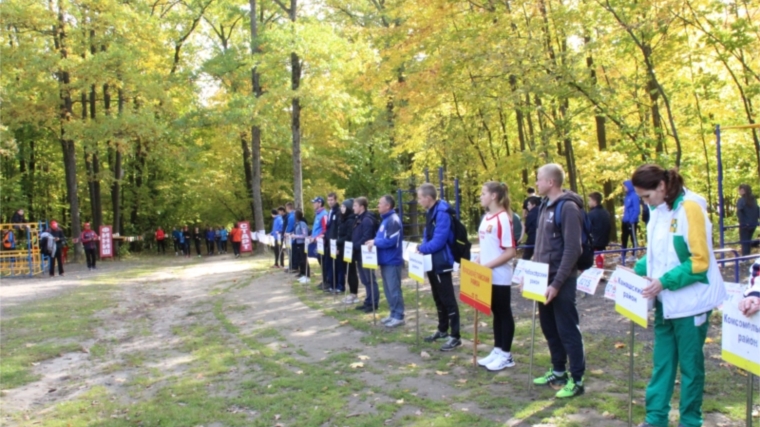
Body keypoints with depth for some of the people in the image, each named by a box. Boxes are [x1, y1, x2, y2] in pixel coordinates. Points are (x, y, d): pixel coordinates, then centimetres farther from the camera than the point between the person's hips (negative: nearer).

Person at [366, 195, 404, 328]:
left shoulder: (393, 220, -16)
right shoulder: (385, 219, 15)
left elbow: (391, 241, -24)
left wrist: (375, 242, -16)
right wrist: (374, 242, 7)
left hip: (392, 261, -10)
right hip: (385, 261, 10)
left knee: (394, 289, -4)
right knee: (388, 289, 14)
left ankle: (398, 317, 3)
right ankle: (393, 314, 23)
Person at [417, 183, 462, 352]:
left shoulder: (442, 213, -20)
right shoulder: (430, 212, 10)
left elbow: (439, 240, -25)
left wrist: (422, 249, -13)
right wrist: (422, 248, -1)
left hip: (441, 262, -10)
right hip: (432, 262, 10)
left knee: (447, 299, -3)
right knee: (438, 298, 18)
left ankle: (455, 336, 3)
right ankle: (442, 330, 31)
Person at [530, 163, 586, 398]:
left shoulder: (568, 207, -15)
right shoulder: (546, 206, 12)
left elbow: (572, 249, -19)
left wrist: (557, 283, -21)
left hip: (561, 280, -8)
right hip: (544, 277, 8)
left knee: (567, 330, 0)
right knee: (549, 328, 15)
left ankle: (576, 380, 11)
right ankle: (558, 372, 29)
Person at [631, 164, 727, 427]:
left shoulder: (689, 208, -15)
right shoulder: (659, 211, 6)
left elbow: (700, 261, -18)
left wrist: (665, 281, -23)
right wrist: (638, 270, 2)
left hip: (689, 301, -7)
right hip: (666, 301, 7)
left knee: (690, 363, 8)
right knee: (662, 362, 12)